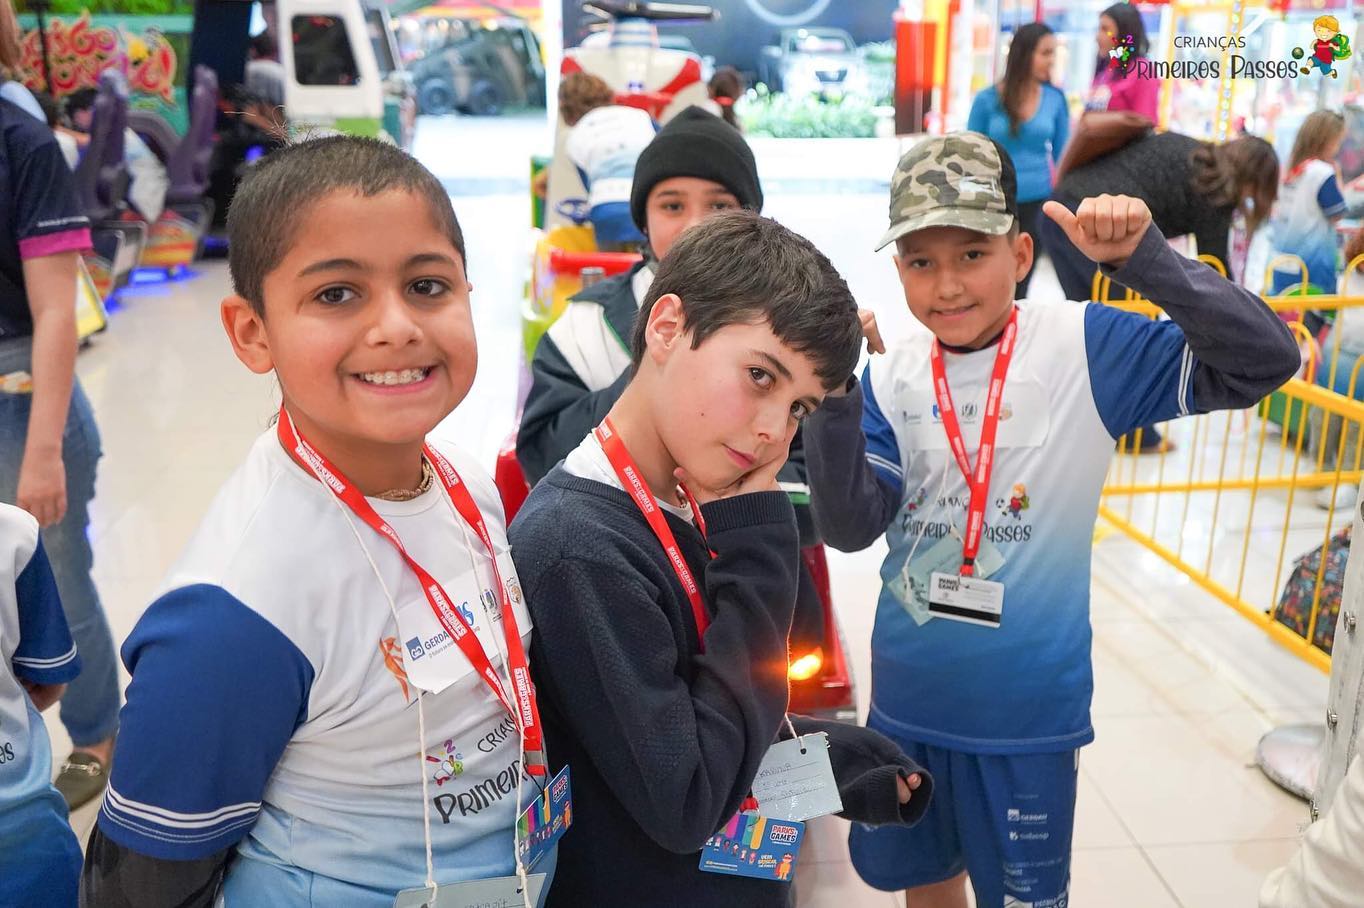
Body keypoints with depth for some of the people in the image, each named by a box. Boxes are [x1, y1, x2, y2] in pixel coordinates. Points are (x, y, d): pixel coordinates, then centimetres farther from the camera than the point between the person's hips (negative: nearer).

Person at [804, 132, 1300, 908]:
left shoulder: (1087, 345, -12)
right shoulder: (890, 379, -5)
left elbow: (1265, 359, -18)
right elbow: (850, 528, -14)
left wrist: (1143, 258, -28)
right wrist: (833, 400, -28)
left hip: (1029, 706, -3)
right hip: (908, 698, 3)